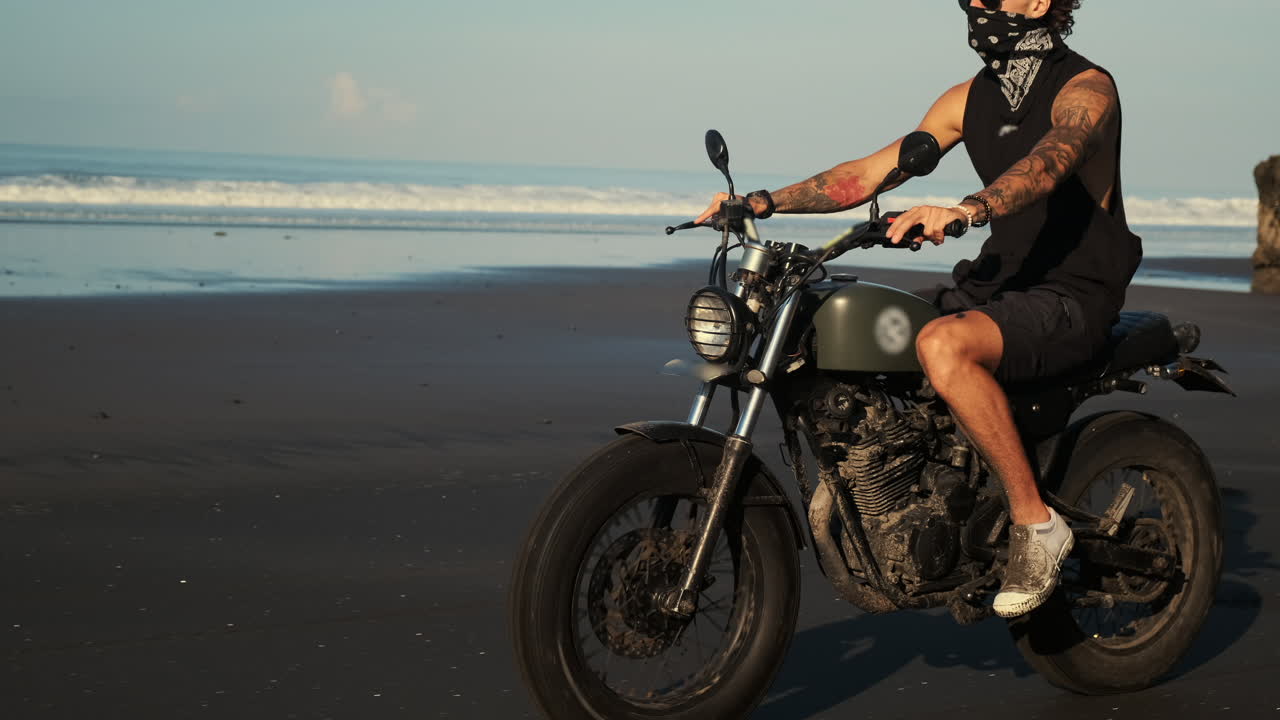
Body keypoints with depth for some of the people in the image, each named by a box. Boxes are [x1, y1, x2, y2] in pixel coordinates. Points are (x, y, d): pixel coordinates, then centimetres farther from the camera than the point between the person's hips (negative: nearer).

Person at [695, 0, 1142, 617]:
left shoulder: (1087, 88, -11)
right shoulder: (969, 99, 12)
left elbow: (1047, 163, -33)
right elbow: (870, 173, 8)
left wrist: (964, 210, -52)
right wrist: (766, 201, -5)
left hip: (1074, 295, -8)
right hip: (997, 280, 8)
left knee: (943, 346, -36)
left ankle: (1035, 521, -23)